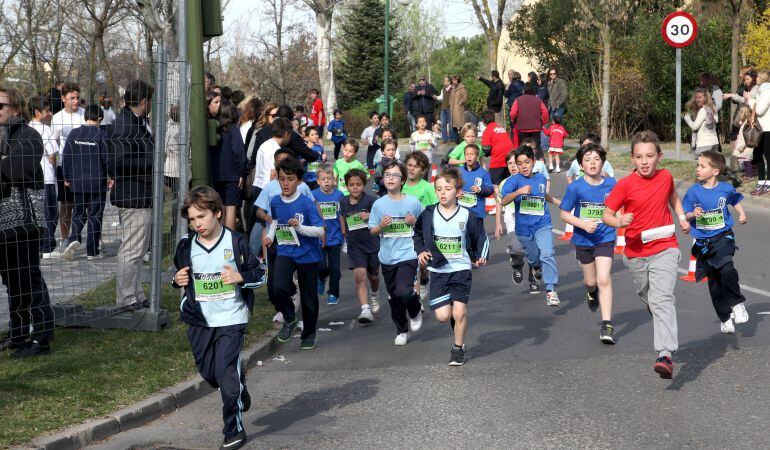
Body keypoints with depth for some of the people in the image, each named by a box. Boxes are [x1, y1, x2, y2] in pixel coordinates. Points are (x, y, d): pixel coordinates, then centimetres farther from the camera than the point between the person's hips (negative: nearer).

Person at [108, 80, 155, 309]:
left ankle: (136, 297, 27)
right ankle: (126, 300, 3)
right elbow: (116, 164, -27)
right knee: (131, 250, -4)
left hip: (141, 197, 11)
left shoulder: (137, 124, 15)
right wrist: (150, 163, -19)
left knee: (137, 249, 17)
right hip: (133, 197, -11)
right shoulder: (122, 127, -18)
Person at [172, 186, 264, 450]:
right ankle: (239, 387, 42)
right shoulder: (186, 245, 2)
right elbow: (179, 272, 18)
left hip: (231, 319, -4)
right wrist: (178, 280, -5)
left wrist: (240, 277, -19)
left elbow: (259, 272, -1)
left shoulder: (236, 242, -7)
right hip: (199, 321, 4)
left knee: (227, 374, -8)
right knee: (208, 373, 11)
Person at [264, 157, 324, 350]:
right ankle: (290, 319, 6)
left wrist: (299, 227, -30)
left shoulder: (306, 203, -15)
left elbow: (320, 231, -16)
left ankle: (309, 335, 30)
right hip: (285, 252, 2)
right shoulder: (275, 202, -1)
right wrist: (270, 235, 5)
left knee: (309, 297, 8)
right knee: (278, 287, -22)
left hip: (308, 254, -2)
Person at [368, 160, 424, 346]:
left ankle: (416, 311, 12)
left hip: (408, 255, -3)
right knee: (394, 298, 12)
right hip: (387, 257, 3)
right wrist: (381, 226, -13)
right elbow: (372, 230, 7)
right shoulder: (379, 204, 2)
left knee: (403, 292, -22)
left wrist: (415, 223, -13)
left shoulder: (412, 202, -4)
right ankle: (401, 331, 31)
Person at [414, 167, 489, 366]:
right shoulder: (428, 214, -2)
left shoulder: (467, 216, -5)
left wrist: (481, 257, -6)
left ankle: (458, 348, 12)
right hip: (438, 270, 1)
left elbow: (481, 238, 8)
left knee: (459, 312, -9)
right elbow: (417, 235, 16)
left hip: (461, 269, -1)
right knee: (442, 315, -7)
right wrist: (420, 252, 1)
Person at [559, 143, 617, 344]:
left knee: (604, 280, -13)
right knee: (591, 280, 16)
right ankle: (591, 292, 54)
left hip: (605, 239, -1)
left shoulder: (611, 184, -8)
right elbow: (564, 214, -7)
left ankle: (607, 325, -8)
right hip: (583, 240, 1)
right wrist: (584, 224, -21)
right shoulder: (575, 188, -12)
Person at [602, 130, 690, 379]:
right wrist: (619, 222, -26)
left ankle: (666, 354, -28)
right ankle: (662, 331, 51)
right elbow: (606, 214, -6)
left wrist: (682, 217, 12)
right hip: (636, 253, 1)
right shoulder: (625, 185, -9)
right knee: (647, 298, 19)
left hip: (665, 249, -1)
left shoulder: (666, 177, 0)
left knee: (662, 298, -18)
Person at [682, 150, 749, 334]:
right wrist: (693, 214, -18)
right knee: (714, 282, 9)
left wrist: (742, 214, 4)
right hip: (703, 242, 2)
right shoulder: (694, 191, -4)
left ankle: (737, 304, -4)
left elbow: (735, 200, 19)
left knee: (726, 270, -27)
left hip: (723, 238, -2)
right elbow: (685, 215, 2)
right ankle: (725, 318, 26)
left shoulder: (726, 189, -3)